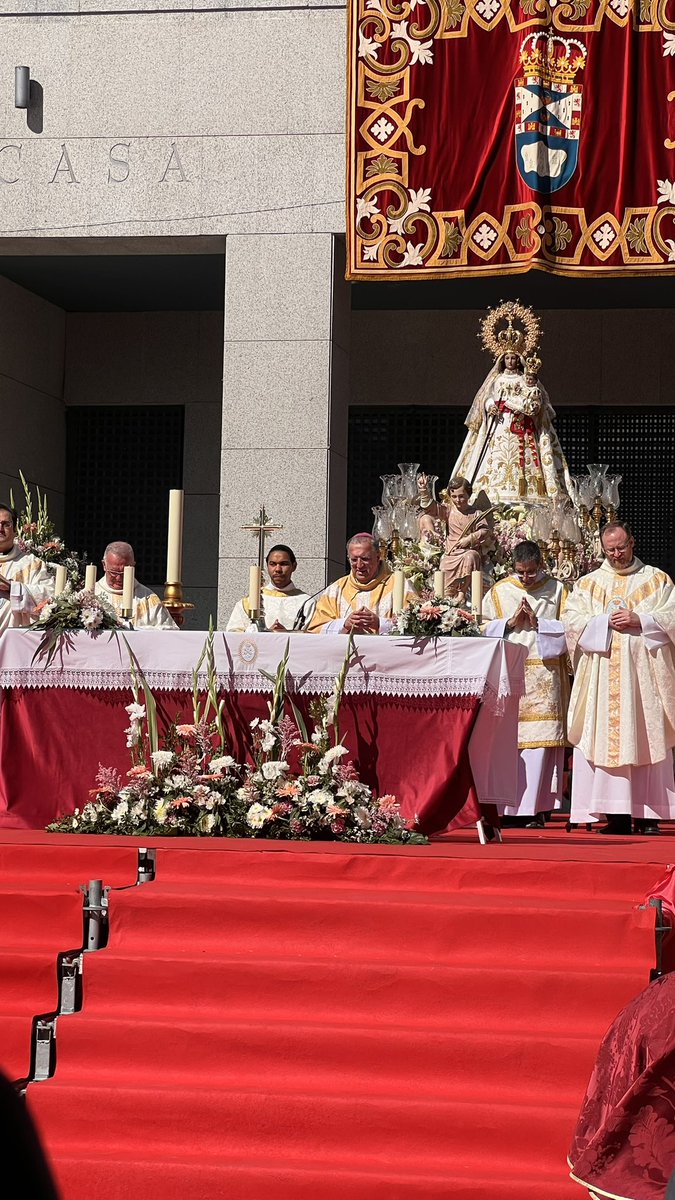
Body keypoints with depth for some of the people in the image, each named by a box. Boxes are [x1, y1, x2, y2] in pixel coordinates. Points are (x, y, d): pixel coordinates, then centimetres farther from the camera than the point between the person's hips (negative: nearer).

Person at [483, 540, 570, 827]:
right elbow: (485, 628, 7)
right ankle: (507, 807, -2)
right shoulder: (499, 591, 12)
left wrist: (537, 622, -8)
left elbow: (569, 628, 3)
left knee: (540, 741, -6)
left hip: (544, 677, -1)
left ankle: (535, 809, -5)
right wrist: (510, 622, -8)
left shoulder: (557, 590, 9)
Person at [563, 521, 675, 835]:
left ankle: (648, 813, -4)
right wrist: (607, 622, -8)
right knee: (605, 739, -7)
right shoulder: (588, 584, 16)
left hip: (644, 673, -1)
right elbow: (571, 621, 4)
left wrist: (639, 620, -10)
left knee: (647, 738, -5)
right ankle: (616, 814, -7)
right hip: (601, 677, 1)